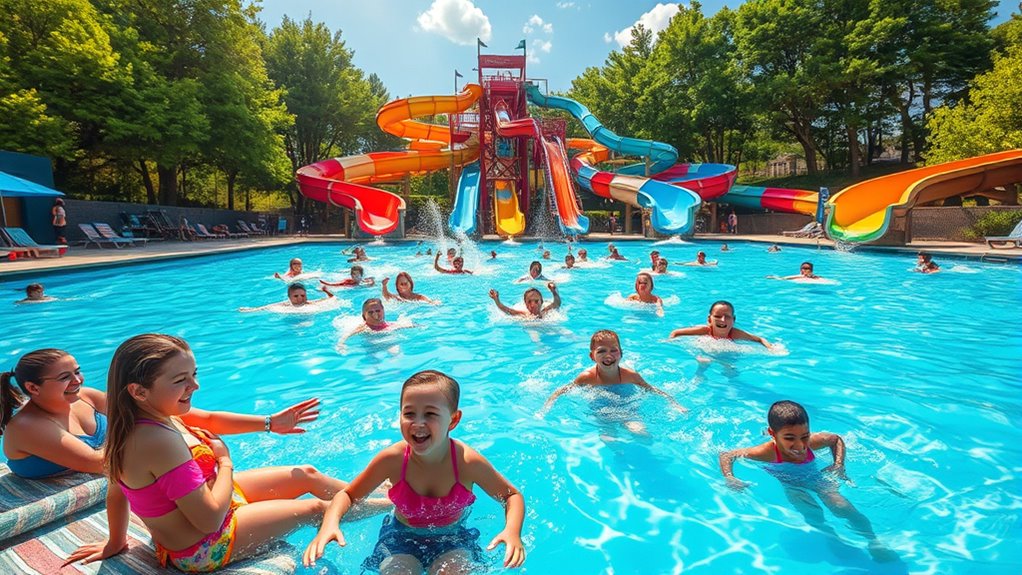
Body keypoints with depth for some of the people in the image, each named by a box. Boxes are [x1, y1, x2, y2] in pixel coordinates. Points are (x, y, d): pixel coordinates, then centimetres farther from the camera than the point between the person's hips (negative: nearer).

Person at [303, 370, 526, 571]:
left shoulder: (468, 461, -25)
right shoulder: (392, 459, -22)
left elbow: (512, 496, -11)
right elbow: (348, 495, -6)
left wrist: (512, 531, -30)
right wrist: (330, 524, -27)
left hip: (453, 539, -1)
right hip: (402, 538, 1)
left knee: (455, 567, -28)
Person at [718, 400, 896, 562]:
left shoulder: (812, 442, -23)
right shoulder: (769, 452, -35)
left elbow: (836, 439, 2)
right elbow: (727, 455, -27)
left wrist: (838, 465, -8)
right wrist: (730, 479, -39)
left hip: (814, 477, 3)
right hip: (788, 483, -3)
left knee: (844, 508, -14)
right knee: (813, 514, -25)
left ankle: (874, 542, 6)